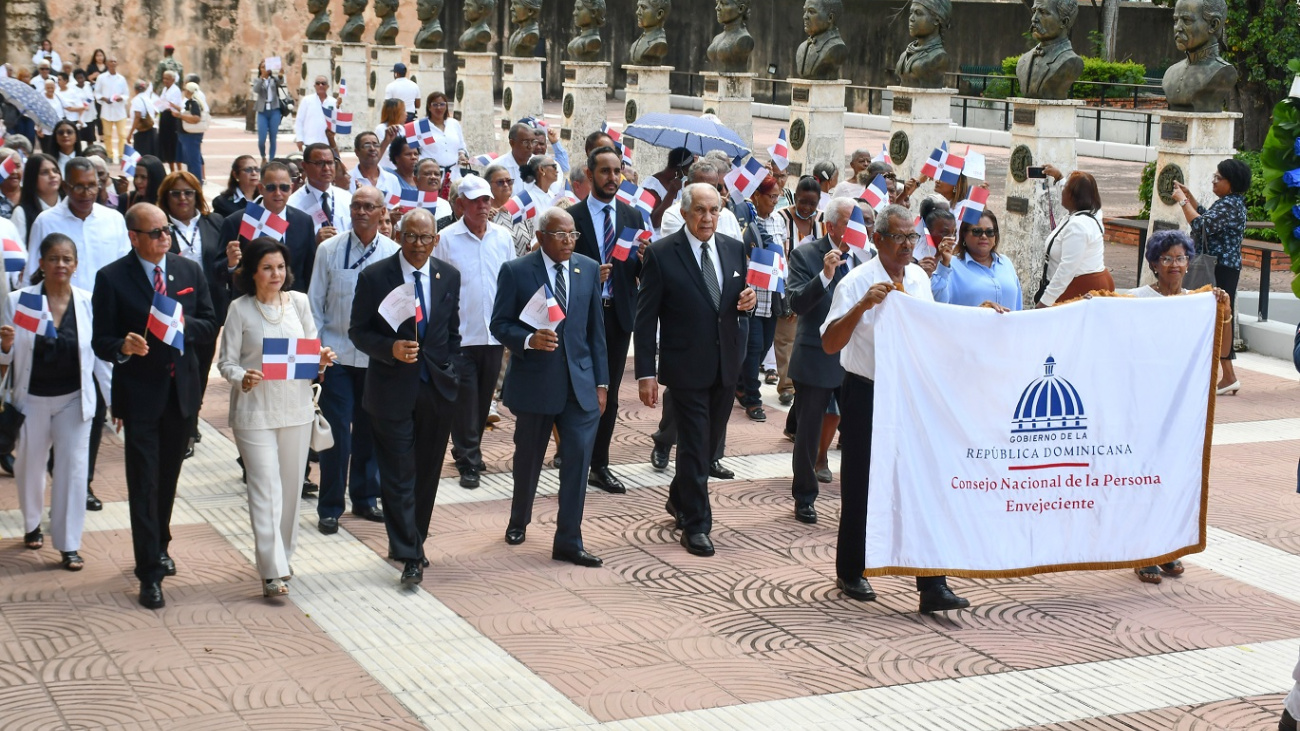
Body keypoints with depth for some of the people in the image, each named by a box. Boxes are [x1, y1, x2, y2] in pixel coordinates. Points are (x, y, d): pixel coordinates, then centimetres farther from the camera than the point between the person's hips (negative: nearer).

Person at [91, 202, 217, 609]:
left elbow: (209, 327, 4)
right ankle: (149, 573, -3)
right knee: (144, 483, -5)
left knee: (168, 478, 18)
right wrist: (123, 346, -30)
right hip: (140, 394, -4)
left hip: (182, 390, 4)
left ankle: (159, 547, 38)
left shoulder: (190, 271, 5)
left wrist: (184, 323, -16)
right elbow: (101, 341, -8)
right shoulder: (112, 279, -8)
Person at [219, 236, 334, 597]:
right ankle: (272, 571, -9)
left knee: (290, 485, 12)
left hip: (296, 408, 4)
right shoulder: (240, 310, -5)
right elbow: (226, 362, -3)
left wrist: (322, 360, -12)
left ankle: (283, 554, 29)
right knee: (265, 488, -7)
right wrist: (243, 378, -22)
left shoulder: (299, 302, 3)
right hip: (255, 410, -4)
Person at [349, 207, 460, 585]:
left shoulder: (449, 276, 5)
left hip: (438, 388, 4)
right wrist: (391, 348, -20)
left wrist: (453, 376, 8)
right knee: (399, 475, -4)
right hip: (393, 388, -4)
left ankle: (410, 543, 26)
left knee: (427, 472, 11)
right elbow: (358, 331, -3)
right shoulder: (374, 276, -6)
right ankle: (409, 555, 0)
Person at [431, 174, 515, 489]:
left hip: (495, 334, 4)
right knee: (465, 400, -1)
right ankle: (468, 462, 7)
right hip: (460, 335, -4)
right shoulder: (447, 239, -6)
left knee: (483, 400, 13)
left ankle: (470, 450, 29)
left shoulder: (503, 238, 6)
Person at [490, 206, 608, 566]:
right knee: (528, 459, 13)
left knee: (578, 459, -6)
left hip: (580, 383, 2)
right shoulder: (515, 272, -5)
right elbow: (500, 324, -4)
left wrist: (601, 382, 7)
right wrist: (529, 340, -24)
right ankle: (519, 520, 38)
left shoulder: (589, 269, 6)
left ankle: (568, 542, 0)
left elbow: (595, 329, 9)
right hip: (534, 381, -2)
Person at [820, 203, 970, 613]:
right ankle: (850, 574, 26)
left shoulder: (919, 279, 6)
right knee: (860, 489, 7)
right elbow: (829, 343, -21)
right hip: (867, 398, -5)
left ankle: (932, 586, 3)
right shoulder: (858, 282, -13)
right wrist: (862, 305, -33)